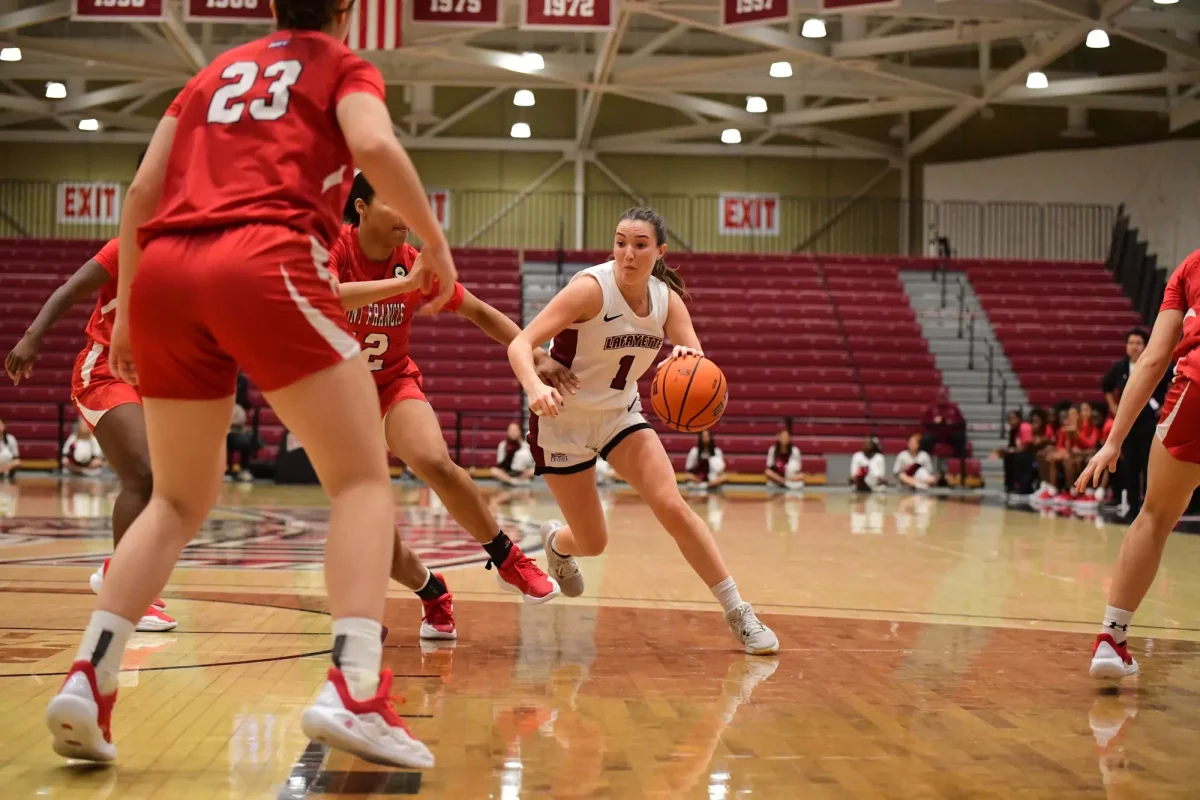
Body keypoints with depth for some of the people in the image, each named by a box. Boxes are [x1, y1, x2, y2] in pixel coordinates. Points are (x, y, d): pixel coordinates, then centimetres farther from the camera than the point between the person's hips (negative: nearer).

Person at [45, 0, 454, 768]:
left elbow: (142, 192, 22)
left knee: (179, 500, 18)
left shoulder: (216, 70, 30)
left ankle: (88, 678, 3)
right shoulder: (344, 66, 18)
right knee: (363, 480, 2)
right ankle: (354, 691, -15)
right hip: (265, 262, -5)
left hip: (165, 272, 5)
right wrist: (435, 240, 5)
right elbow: (375, 145, -5)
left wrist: (126, 307, 27)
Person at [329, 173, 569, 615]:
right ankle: (433, 594, 20)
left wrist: (538, 357, -2)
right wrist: (404, 284, -45)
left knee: (436, 463, -30)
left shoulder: (416, 265, -10)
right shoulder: (335, 247, -19)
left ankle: (508, 559, -10)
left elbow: (480, 312, 3)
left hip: (393, 383, 1)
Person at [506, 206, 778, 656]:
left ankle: (737, 613, -7)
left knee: (672, 506, -16)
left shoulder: (666, 299, -8)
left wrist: (691, 358, -39)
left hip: (620, 413, 4)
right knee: (593, 543, 2)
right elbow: (521, 343, -30)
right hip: (562, 418, -4)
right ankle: (556, 540, 41)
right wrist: (535, 387, -51)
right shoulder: (592, 288, -23)